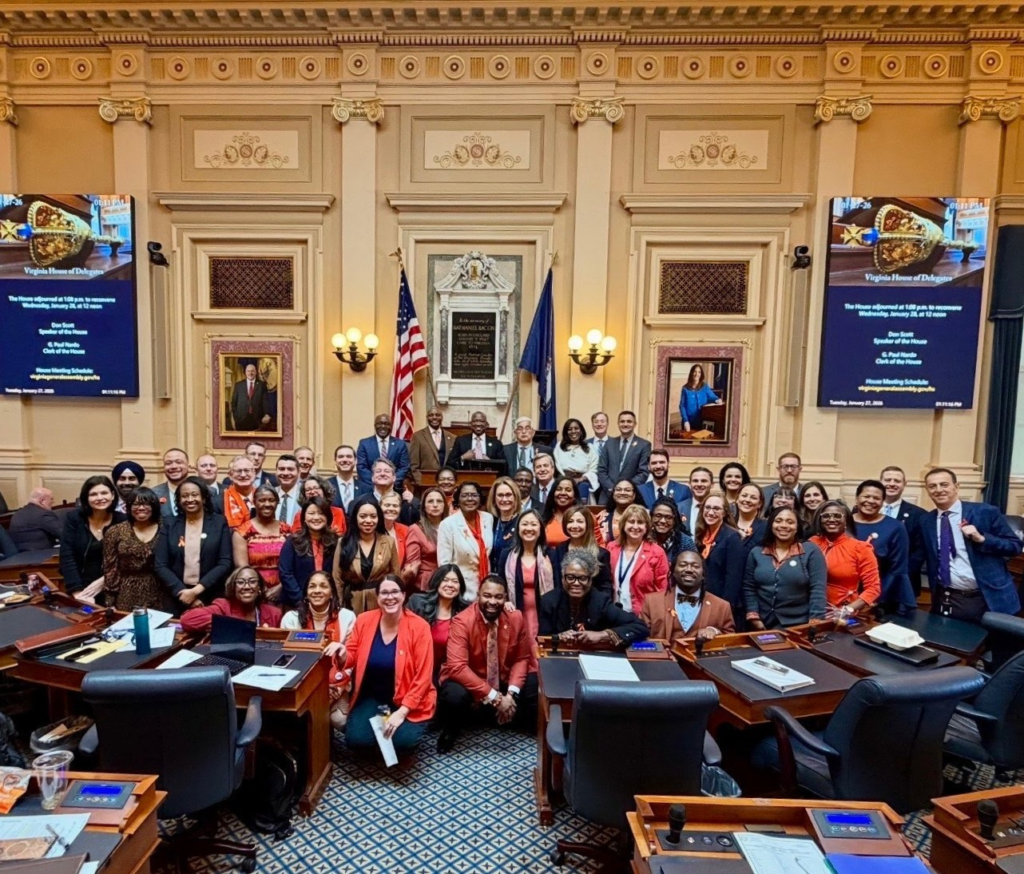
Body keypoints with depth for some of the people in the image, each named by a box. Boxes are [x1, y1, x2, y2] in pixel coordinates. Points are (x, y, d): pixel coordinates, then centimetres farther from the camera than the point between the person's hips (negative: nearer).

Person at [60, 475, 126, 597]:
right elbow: (67, 557, -11)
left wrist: (103, 581, -20)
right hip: (81, 589, 0)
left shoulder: (122, 521, -7)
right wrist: (77, 592, -19)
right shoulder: (73, 518, -5)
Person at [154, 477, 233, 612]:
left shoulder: (219, 522, 0)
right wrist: (182, 591, -12)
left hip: (211, 598, -1)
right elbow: (161, 566, 0)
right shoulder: (169, 525, 5)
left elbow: (225, 563, -6)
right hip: (177, 598, 1)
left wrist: (197, 590, -14)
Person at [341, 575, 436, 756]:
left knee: (402, 740, -25)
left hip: (408, 701, -2)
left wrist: (402, 711, -20)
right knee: (356, 739, -19)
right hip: (372, 697, 3)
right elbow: (351, 658, 2)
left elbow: (423, 676, -15)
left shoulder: (419, 626, -16)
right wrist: (342, 655, -22)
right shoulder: (364, 620, -6)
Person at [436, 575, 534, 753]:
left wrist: (511, 693, -19)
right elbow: (457, 667, -30)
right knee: (455, 696, -35)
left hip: (503, 681, 4)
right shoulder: (462, 622, -23)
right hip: (468, 682, -4)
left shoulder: (516, 618, -10)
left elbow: (522, 658, -2)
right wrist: (494, 697, -31)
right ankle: (450, 731, 1)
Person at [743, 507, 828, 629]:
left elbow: (818, 590, -9)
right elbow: (748, 588, 5)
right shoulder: (756, 552, 4)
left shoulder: (811, 551, -3)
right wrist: (754, 618, -4)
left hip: (799, 626, -2)